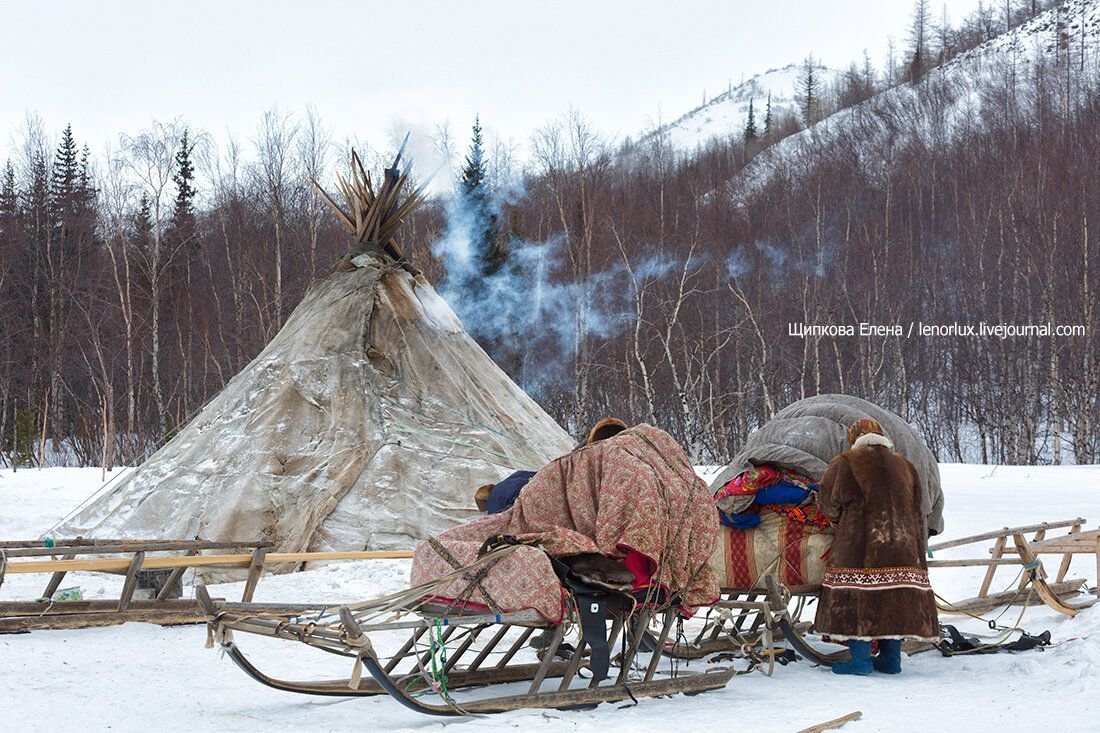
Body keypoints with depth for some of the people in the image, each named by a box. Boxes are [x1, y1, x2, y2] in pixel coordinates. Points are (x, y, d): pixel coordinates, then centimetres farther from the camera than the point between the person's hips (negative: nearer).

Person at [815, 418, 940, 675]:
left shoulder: (845, 464, -2)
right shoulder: (904, 466, 13)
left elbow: (828, 502, 2)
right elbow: (917, 512, 18)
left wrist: (840, 520, 21)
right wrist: (920, 548, 27)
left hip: (860, 546, -5)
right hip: (902, 547, 5)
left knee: (858, 598, -2)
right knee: (895, 600, 10)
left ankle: (860, 658, -5)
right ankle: (891, 658, 13)